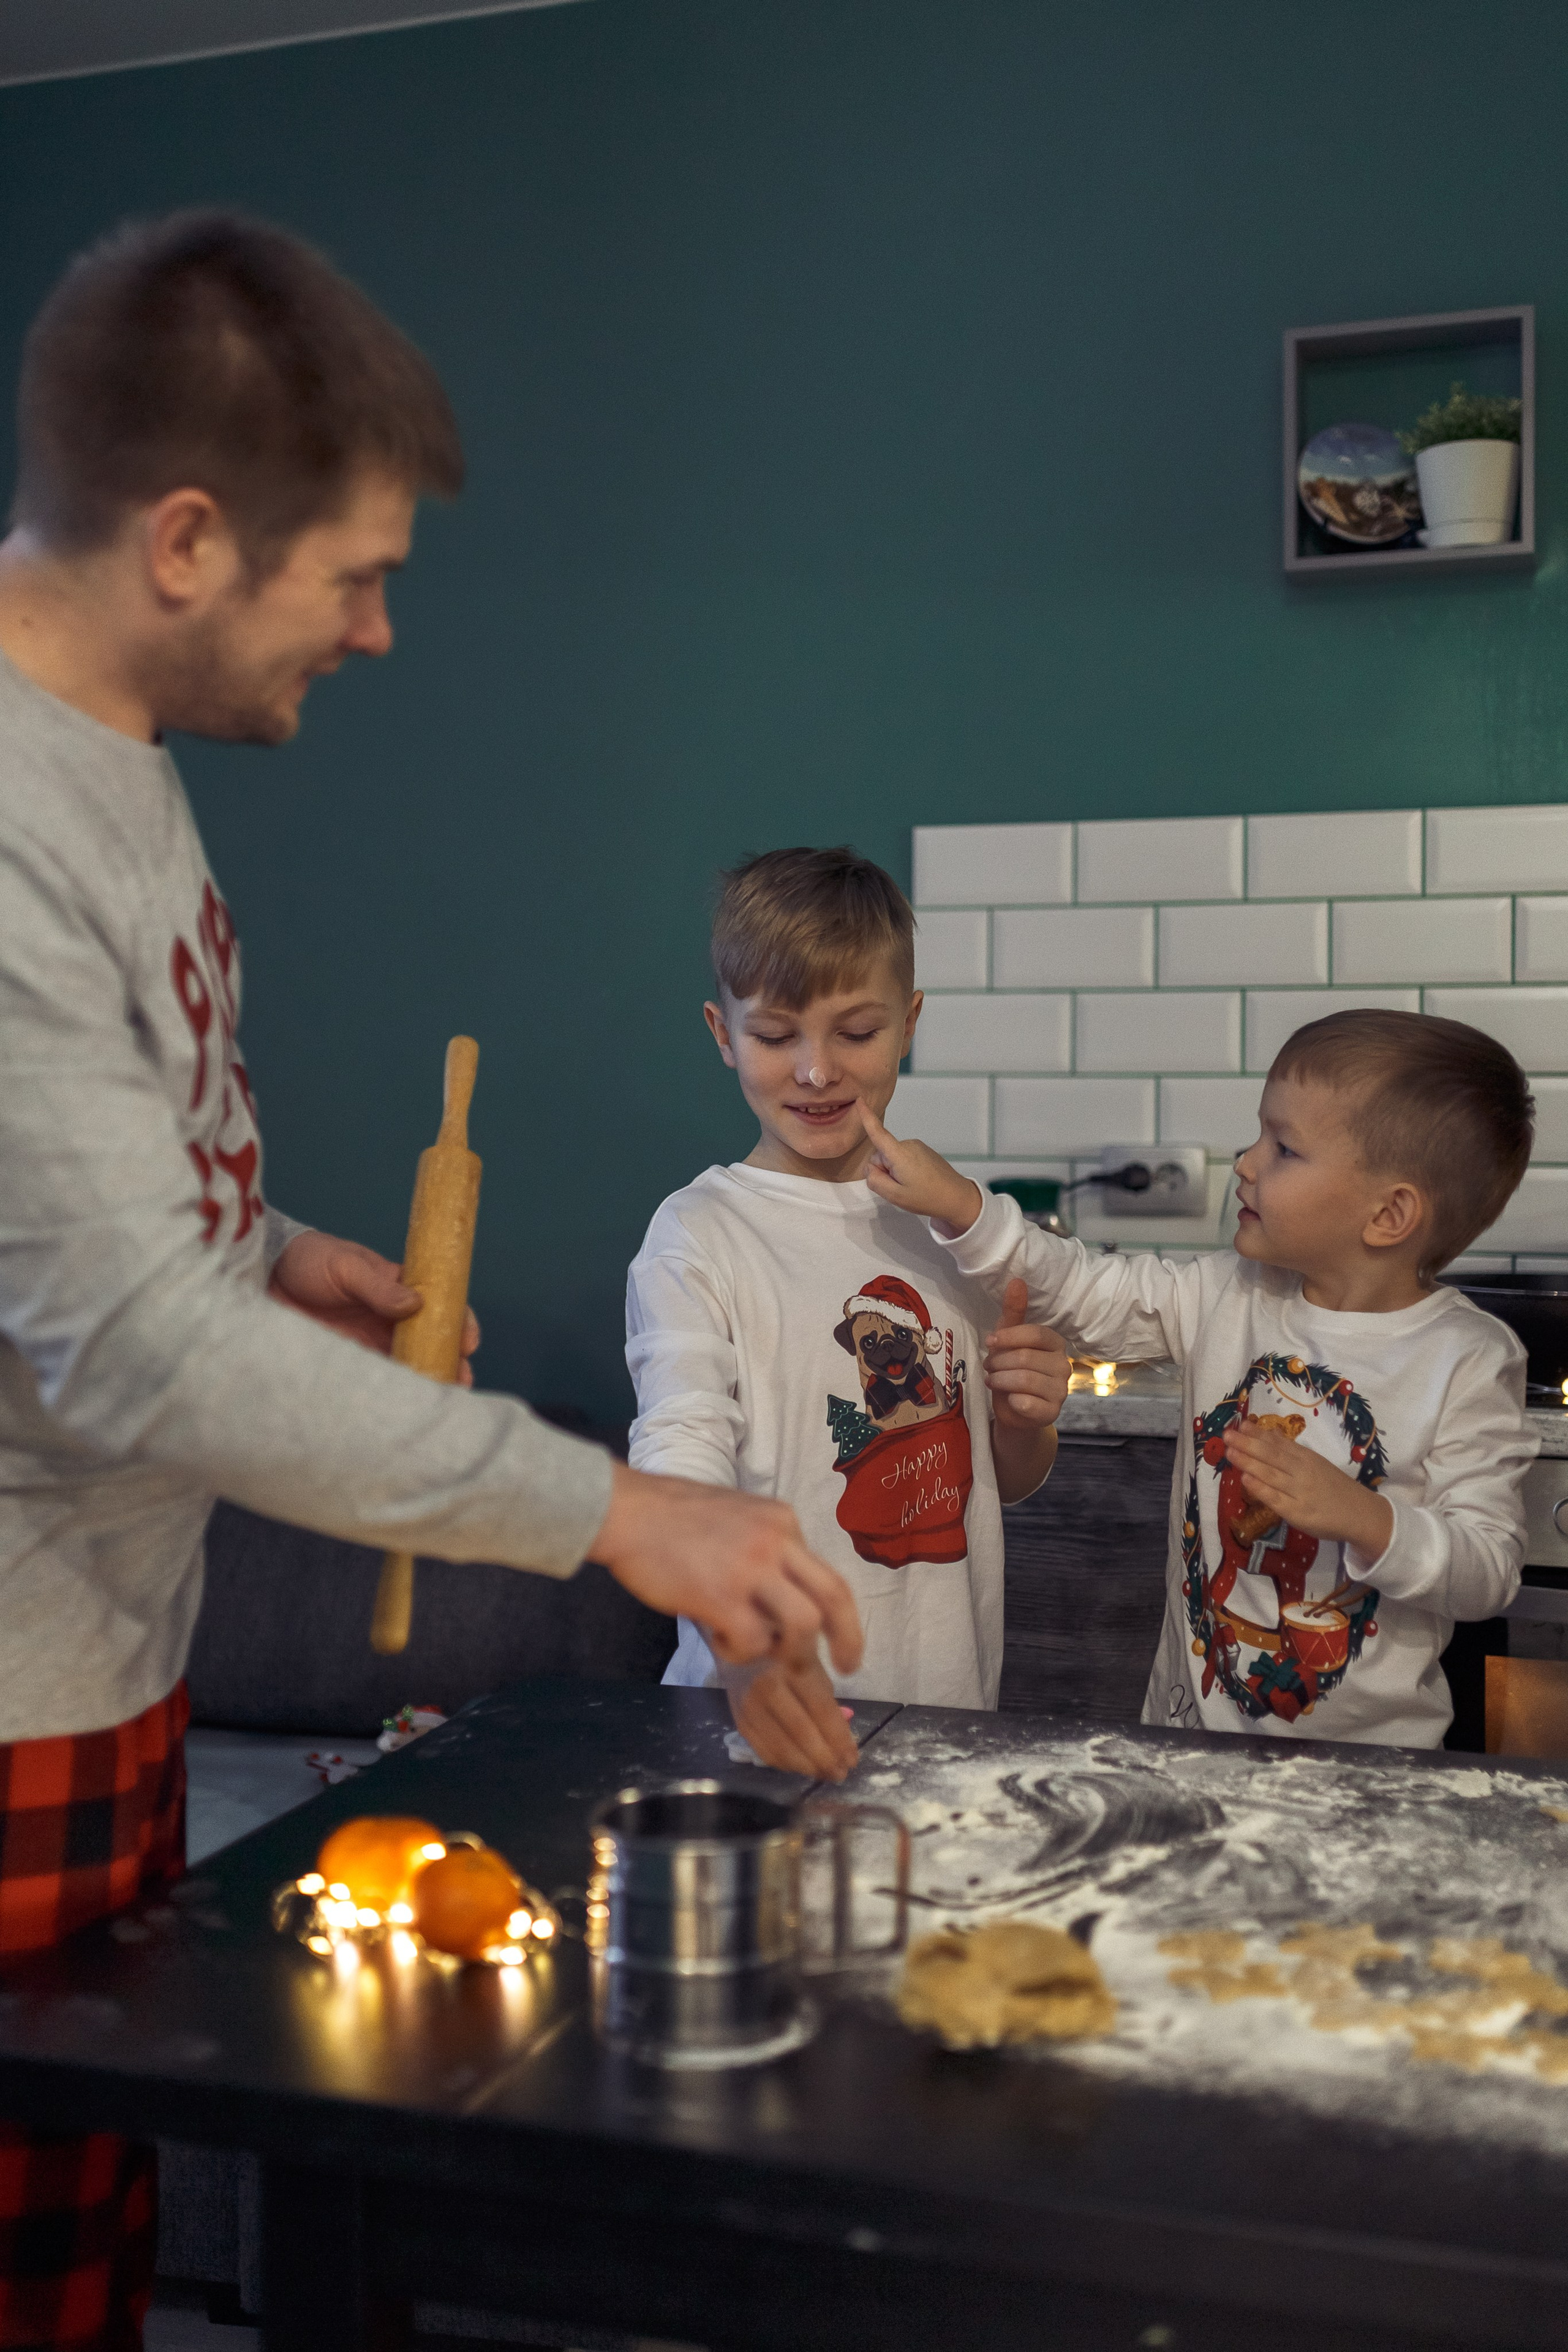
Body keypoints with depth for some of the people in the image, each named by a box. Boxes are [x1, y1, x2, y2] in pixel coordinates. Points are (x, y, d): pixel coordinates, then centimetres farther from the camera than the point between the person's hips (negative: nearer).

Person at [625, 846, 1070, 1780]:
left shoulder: (953, 1222, 8)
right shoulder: (703, 1237, -8)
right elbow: (678, 1465, -22)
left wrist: (1026, 1425, -4)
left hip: (955, 1702, 4)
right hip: (766, 1706, -4)